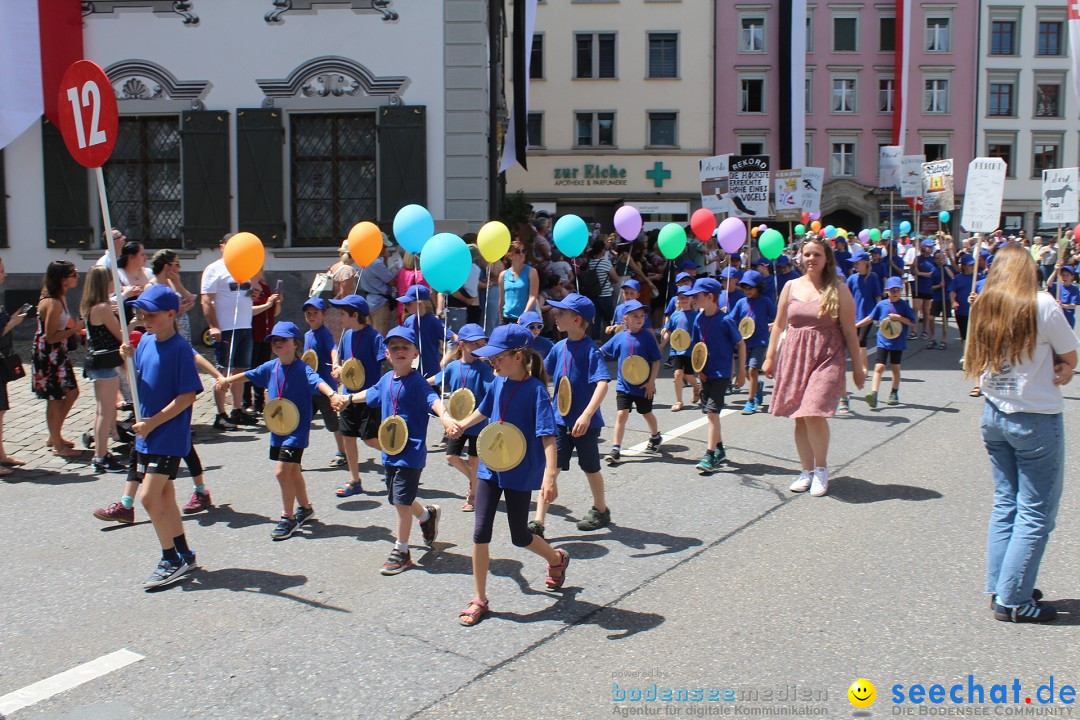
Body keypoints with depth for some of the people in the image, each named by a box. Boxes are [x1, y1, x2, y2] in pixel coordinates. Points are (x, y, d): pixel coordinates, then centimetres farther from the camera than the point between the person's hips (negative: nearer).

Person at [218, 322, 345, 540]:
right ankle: (305, 508, 38)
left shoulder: (302, 369, -17)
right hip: (277, 428, 7)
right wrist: (228, 380, 35)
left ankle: (288, 518, 3)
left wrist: (332, 395, -55)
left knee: (282, 471, -12)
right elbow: (250, 375, 22)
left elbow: (317, 381, -36)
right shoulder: (270, 367, 3)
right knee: (292, 471, 19)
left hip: (297, 429, -7)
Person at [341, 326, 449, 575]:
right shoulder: (386, 380, 7)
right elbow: (371, 393, 29)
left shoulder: (416, 382, -16)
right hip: (390, 450, 8)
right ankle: (427, 515, 47)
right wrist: (349, 398, 44)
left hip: (411, 450, -7)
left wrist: (444, 417, -54)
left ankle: (401, 552, 12)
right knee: (397, 499, 18)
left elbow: (432, 399, -34)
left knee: (401, 500, -3)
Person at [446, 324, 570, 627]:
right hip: (490, 467, 5)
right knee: (481, 532, 1)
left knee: (520, 536, 10)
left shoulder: (535, 389, -20)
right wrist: (461, 425, 18)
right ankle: (479, 600, 13)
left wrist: (549, 476, -36)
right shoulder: (498, 383, -1)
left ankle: (557, 559, 42)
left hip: (521, 473, -5)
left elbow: (548, 435, -27)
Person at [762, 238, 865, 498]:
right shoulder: (791, 286, 9)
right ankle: (807, 470, 21)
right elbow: (779, 325, 14)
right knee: (799, 418, 6)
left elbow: (849, 332, 0)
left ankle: (821, 469, 6)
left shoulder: (838, 290, -1)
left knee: (814, 413, -16)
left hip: (827, 358, -4)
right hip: (794, 358, 4)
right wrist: (770, 357, 10)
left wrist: (857, 367, 2)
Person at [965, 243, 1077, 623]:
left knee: (1005, 504, 16)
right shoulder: (1042, 305, -15)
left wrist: (1046, 372, 2)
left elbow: (976, 363, 7)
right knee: (1035, 514, 3)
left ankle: (999, 588, 21)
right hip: (1036, 419, -6)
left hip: (994, 414, 6)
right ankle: (1012, 600, 6)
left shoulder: (982, 306, 1)